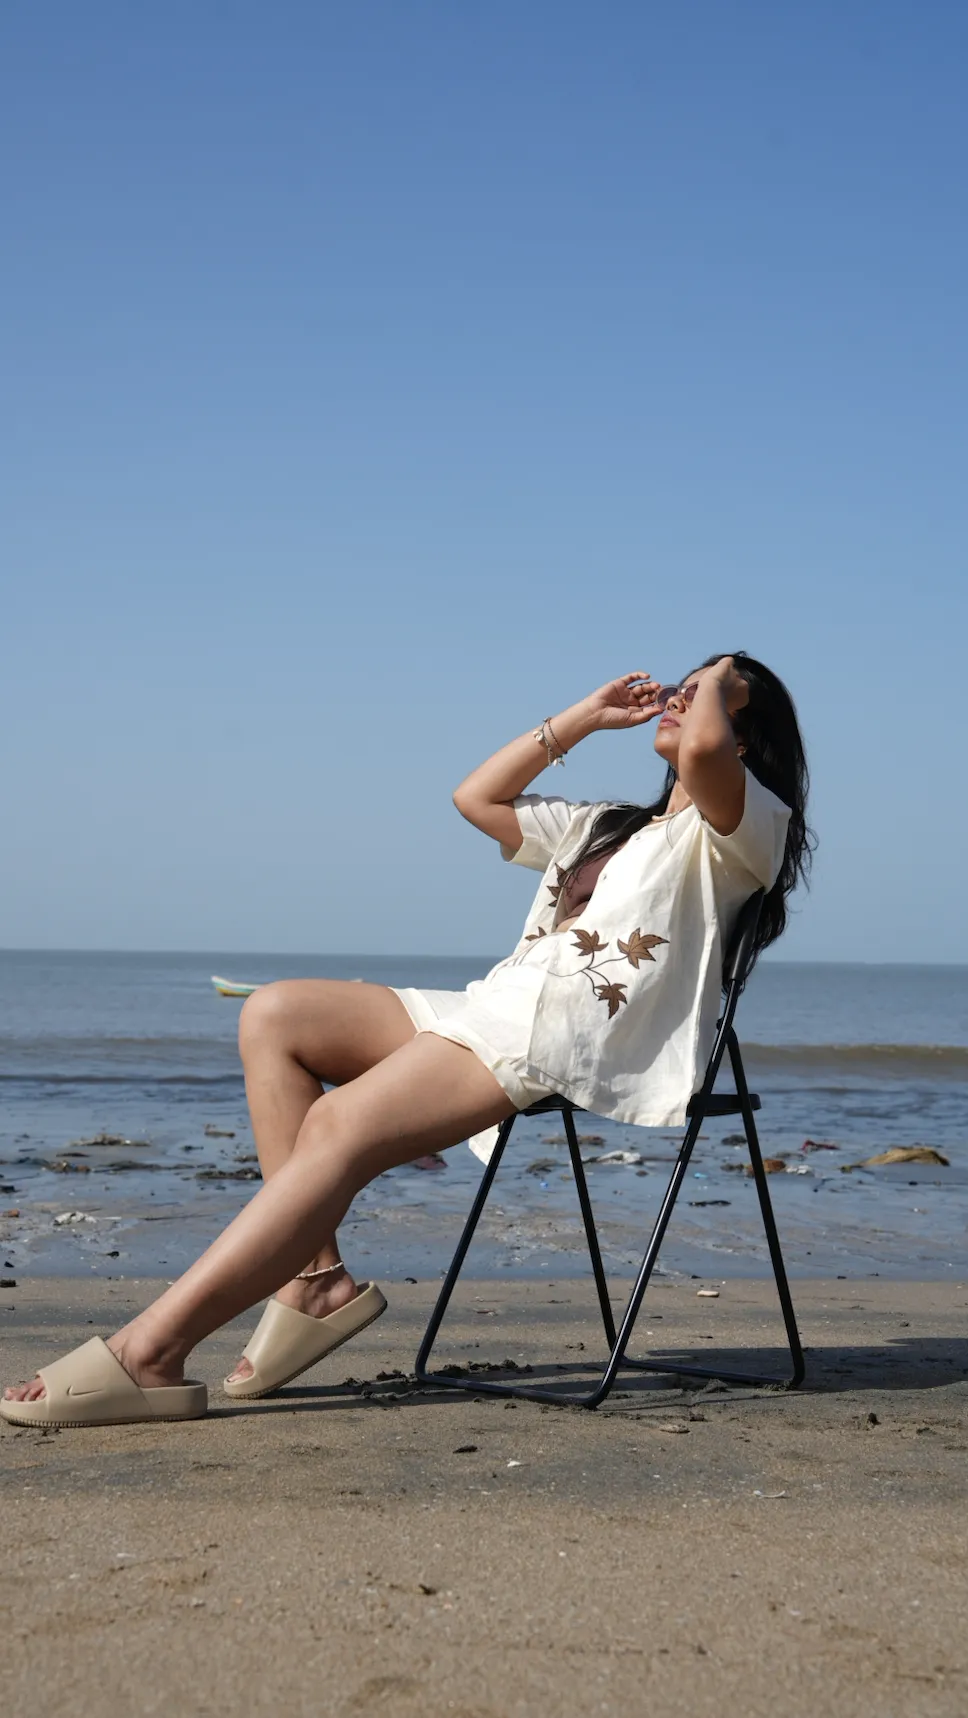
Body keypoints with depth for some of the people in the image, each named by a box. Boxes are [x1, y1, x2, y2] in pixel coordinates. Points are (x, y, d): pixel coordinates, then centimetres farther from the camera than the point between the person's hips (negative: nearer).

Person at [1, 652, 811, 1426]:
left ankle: (149, 1354, -33)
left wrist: (716, 682, 4)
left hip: (573, 1035, -10)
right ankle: (314, 1277, -16)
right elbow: (478, 797, 37)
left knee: (339, 1126, -26)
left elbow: (703, 748, -18)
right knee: (275, 1014, -6)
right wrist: (584, 718, 33)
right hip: (497, 1009, 10)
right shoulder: (606, 827, 35)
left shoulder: (739, 826, 7)